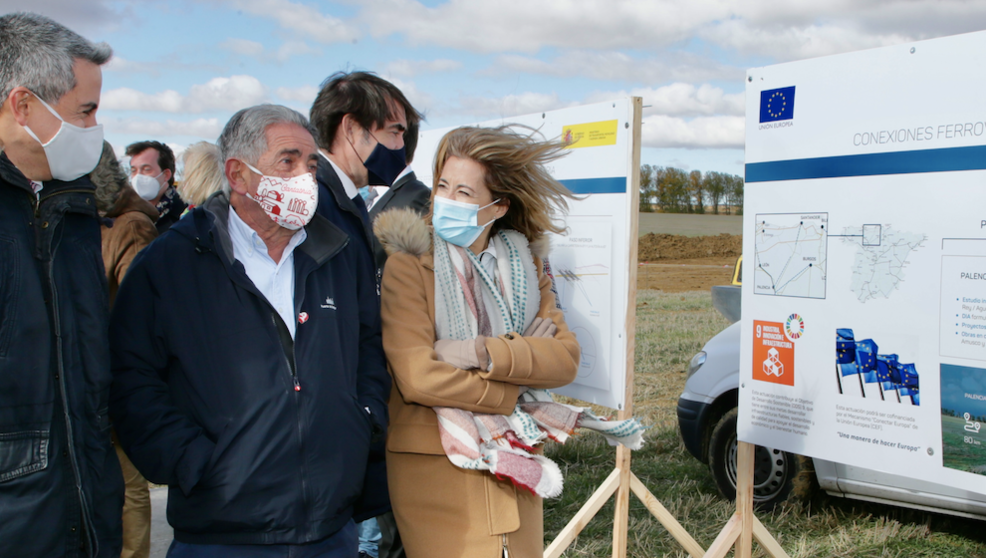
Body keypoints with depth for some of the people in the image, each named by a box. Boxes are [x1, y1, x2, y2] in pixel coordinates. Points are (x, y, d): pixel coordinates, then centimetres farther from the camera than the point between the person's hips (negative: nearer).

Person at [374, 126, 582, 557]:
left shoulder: (524, 264, 7)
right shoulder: (409, 265, -8)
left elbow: (566, 357, -4)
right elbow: (417, 376, -19)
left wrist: (483, 353, -18)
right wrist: (514, 388, -9)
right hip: (436, 468, -4)